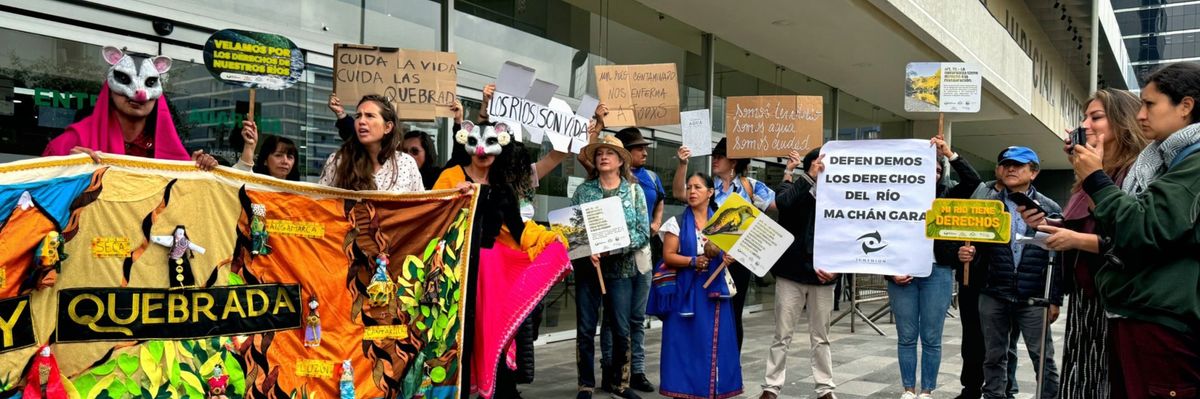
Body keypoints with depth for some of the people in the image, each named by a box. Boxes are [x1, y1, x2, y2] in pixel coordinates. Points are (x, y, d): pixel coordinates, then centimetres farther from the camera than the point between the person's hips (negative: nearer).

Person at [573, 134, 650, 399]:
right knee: (585, 329, 3)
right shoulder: (583, 190, 4)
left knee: (621, 329, 5)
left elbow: (643, 233, -3)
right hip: (587, 266, 0)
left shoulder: (634, 190, 3)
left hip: (620, 268, 0)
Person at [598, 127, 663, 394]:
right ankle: (609, 370, 9)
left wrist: (656, 222, 14)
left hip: (643, 250, 6)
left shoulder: (652, 178, 12)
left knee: (638, 317, 10)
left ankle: (637, 371, 18)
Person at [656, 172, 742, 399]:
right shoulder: (677, 223, 1)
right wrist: (693, 261, -18)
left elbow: (729, 251, 13)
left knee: (714, 341, 3)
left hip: (715, 289, 3)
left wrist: (728, 258, -10)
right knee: (687, 340, -3)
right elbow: (668, 256, -4)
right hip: (687, 290, -2)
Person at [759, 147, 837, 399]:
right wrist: (812, 176, -23)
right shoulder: (796, 192, -2)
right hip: (791, 272, -2)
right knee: (782, 336, 4)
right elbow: (782, 202, -27)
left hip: (822, 275, 2)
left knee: (820, 338, 11)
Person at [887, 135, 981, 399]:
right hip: (902, 273, 0)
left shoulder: (946, 198, 9)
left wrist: (949, 154, -8)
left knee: (931, 338, 4)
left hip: (937, 273, 0)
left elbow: (973, 181, -6)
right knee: (906, 337, 6)